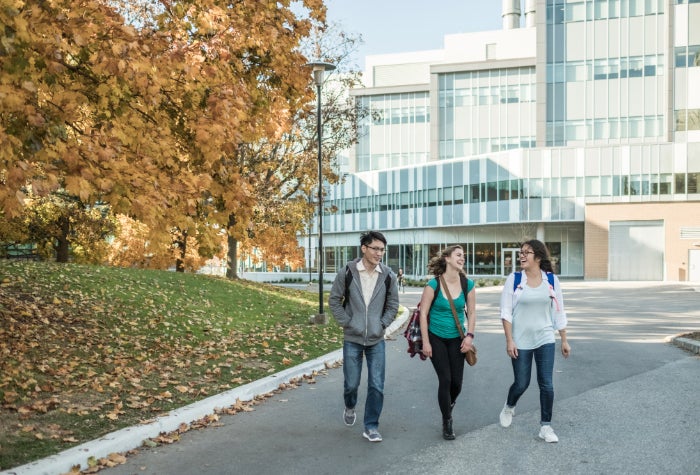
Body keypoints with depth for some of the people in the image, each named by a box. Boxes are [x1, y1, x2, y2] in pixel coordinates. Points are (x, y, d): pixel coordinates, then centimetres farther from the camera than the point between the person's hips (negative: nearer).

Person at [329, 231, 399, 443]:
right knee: (351, 383, 8)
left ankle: (371, 426, 12)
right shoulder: (348, 272, -8)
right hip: (352, 339, -1)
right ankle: (350, 407, 40)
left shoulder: (388, 276, -4)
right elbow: (334, 300, 0)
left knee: (376, 386, -1)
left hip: (376, 340, 1)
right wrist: (346, 322, -6)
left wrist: (382, 325, -3)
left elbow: (393, 305, 7)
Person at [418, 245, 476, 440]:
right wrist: (425, 342, -11)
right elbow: (423, 313, -10)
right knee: (445, 379, -5)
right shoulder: (434, 284, -15)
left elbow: (472, 311, 5)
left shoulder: (468, 284, -5)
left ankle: (449, 405, 36)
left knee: (457, 381, 3)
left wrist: (470, 335, -5)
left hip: (456, 339, 3)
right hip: (436, 338, -3)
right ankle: (447, 422, 11)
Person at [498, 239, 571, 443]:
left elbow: (559, 312, 5)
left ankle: (546, 426, 11)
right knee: (521, 383, 6)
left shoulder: (552, 280, -1)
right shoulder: (514, 279, -6)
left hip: (545, 340, 1)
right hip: (520, 341, -1)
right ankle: (509, 407, 37)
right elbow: (506, 312, -6)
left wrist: (564, 340, 6)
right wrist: (509, 341, -12)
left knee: (546, 384, -2)